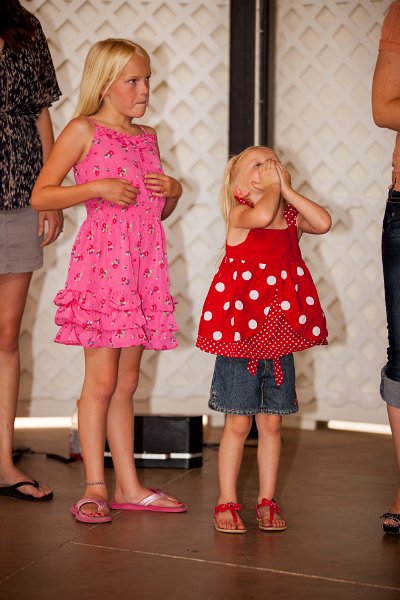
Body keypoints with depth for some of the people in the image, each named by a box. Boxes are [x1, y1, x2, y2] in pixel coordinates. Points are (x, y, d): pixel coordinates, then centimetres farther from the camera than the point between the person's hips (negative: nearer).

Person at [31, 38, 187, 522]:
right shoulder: (83, 131, -3)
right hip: (102, 259, -6)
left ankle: (128, 486, 14)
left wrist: (173, 191, 4)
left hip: (144, 263, 6)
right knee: (101, 380, -4)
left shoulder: (147, 137, 17)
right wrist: (98, 187, -17)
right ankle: (95, 487, 3)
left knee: (127, 382, 10)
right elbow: (40, 196, -9)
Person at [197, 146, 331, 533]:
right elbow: (263, 215, -29)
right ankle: (227, 503, 12)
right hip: (238, 338, -4)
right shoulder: (239, 215, -6)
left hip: (280, 337, 4)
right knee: (237, 423, 2)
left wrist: (286, 188, -6)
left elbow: (324, 223, -10)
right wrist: (272, 186, -10)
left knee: (271, 423, 10)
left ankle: (267, 502, 20)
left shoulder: (291, 218, 9)